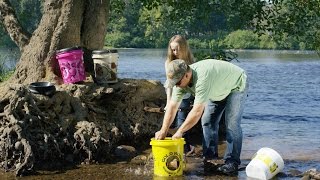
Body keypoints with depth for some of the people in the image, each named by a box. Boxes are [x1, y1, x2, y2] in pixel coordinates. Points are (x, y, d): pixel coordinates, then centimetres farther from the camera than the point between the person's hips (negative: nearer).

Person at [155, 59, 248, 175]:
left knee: (231, 124, -16)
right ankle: (209, 156, 17)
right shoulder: (180, 79, -18)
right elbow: (172, 106, -14)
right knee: (207, 121, 4)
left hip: (236, 86, -8)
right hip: (218, 91, 8)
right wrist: (163, 131, -18)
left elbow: (197, 111, -42)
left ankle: (232, 162, -9)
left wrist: (180, 132, -36)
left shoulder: (202, 77, -43)